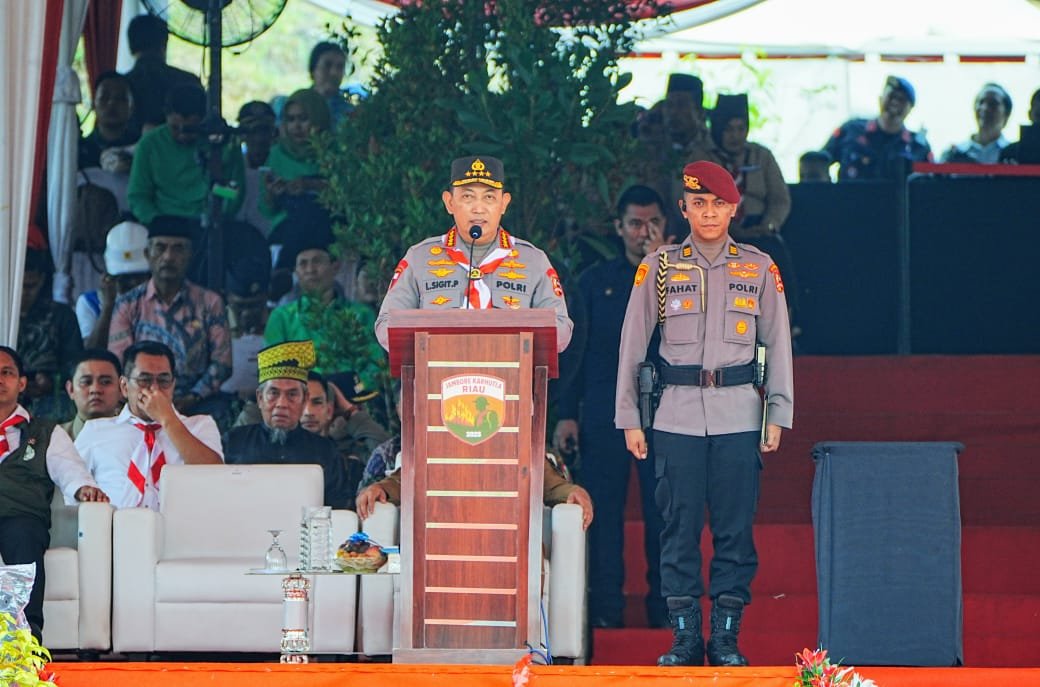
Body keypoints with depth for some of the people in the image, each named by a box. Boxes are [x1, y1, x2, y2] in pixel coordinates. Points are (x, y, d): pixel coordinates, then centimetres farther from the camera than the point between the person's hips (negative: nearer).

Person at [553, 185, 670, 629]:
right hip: (603, 414, 1)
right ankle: (605, 609, 3)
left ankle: (664, 608, 5)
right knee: (602, 511, -1)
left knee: (663, 512, -2)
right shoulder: (595, 281, 12)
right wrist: (566, 414, 4)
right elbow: (574, 352, 11)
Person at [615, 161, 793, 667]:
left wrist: (778, 415, 4)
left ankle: (726, 638, 4)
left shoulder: (759, 268, 8)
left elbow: (778, 344, 10)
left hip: (739, 412, 0)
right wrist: (629, 419, 3)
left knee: (735, 527, -1)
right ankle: (685, 637, 5)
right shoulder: (658, 268, 5)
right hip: (677, 412, 0)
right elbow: (632, 345, 7)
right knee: (680, 526, -1)